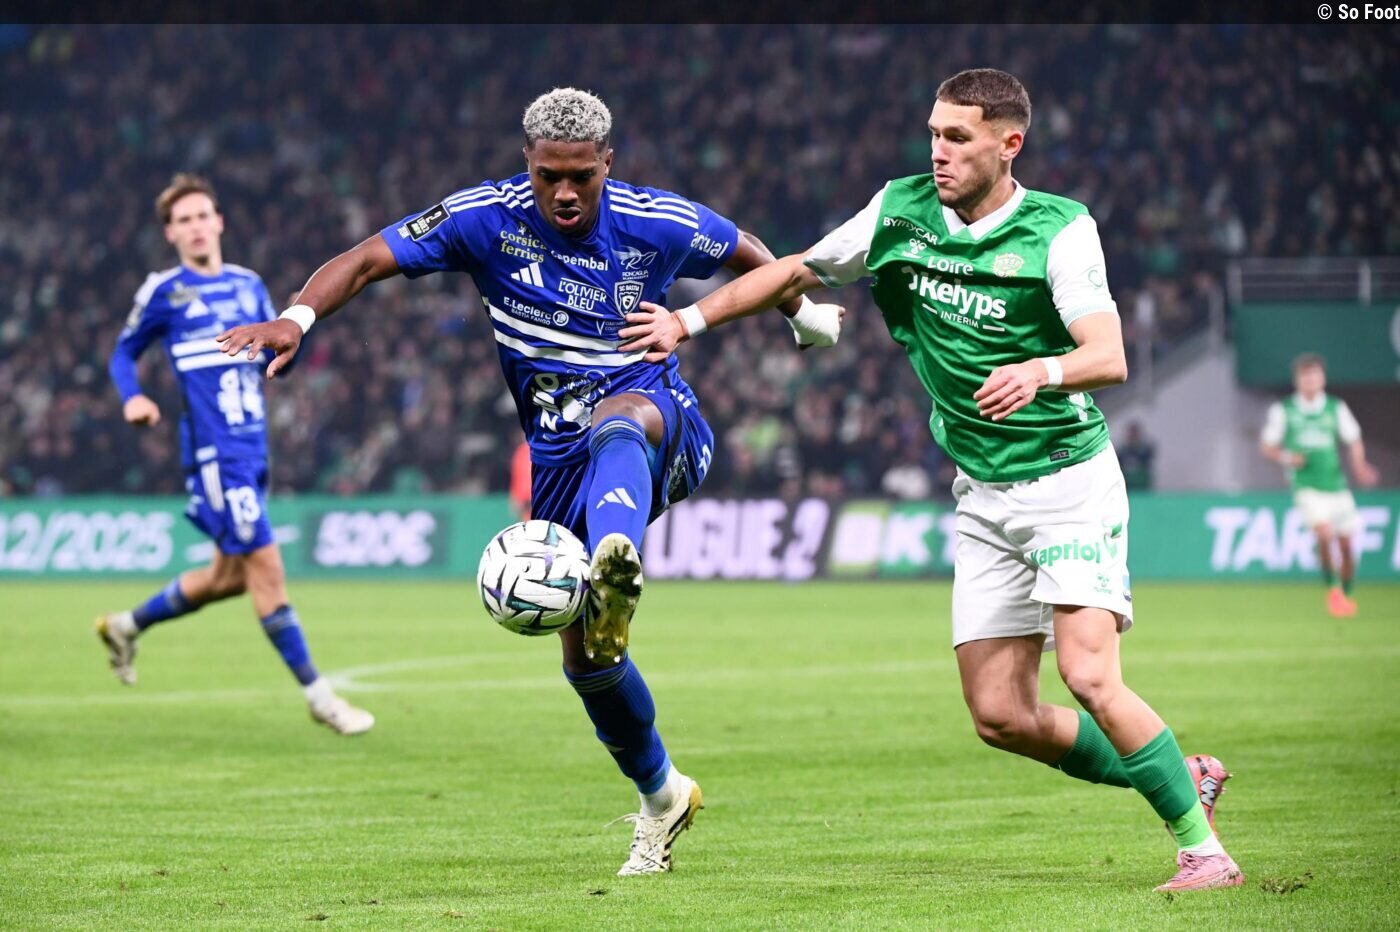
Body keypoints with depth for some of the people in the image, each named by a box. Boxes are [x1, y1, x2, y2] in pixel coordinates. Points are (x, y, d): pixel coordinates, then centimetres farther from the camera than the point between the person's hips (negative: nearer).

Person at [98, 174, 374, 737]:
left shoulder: (249, 285, 12)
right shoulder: (164, 292, -2)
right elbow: (123, 353, 9)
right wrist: (132, 398, -11)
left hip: (253, 445, 7)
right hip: (212, 451, -7)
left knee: (230, 575, 15)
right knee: (265, 566, -11)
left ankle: (127, 626, 36)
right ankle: (316, 695, -6)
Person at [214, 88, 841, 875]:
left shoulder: (656, 225, -7)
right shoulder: (488, 218, -7)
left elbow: (746, 253, 14)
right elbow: (368, 259, -10)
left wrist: (803, 311, 27)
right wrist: (298, 318, -27)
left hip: (664, 430, -3)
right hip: (559, 460, 3)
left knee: (615, 422, -42)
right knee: (584, 658, 1)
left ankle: (616, 573, -74)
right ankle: (663, 795, 26)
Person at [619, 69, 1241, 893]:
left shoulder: (1059, 229, -13)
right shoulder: (902, 212, 1)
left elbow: (1110, 357, -24)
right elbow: (798, 272, 16)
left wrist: (1041, 370, -43)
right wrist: (689, 320, 13)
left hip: (1071, 478, -6)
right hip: (983, 494, 6)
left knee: (1090, 676, -21)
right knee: (1000, 715, 0)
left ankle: (1203, 846, -7)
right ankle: (1181, 778, 20)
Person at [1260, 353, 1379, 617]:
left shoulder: (1336, 408, 5)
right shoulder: (1282, 410, 1)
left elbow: (1354, 441, 8)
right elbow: (1266, 445, 8)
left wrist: (1359, 467, -10)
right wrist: (1285, 457, -13)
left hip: (1337, 485, 3)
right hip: (1306, 485, -3)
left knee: (1345, 544, 3)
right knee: (1323, 533, -24)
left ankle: (1346, 596, 22)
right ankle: (1333, 590, -12)